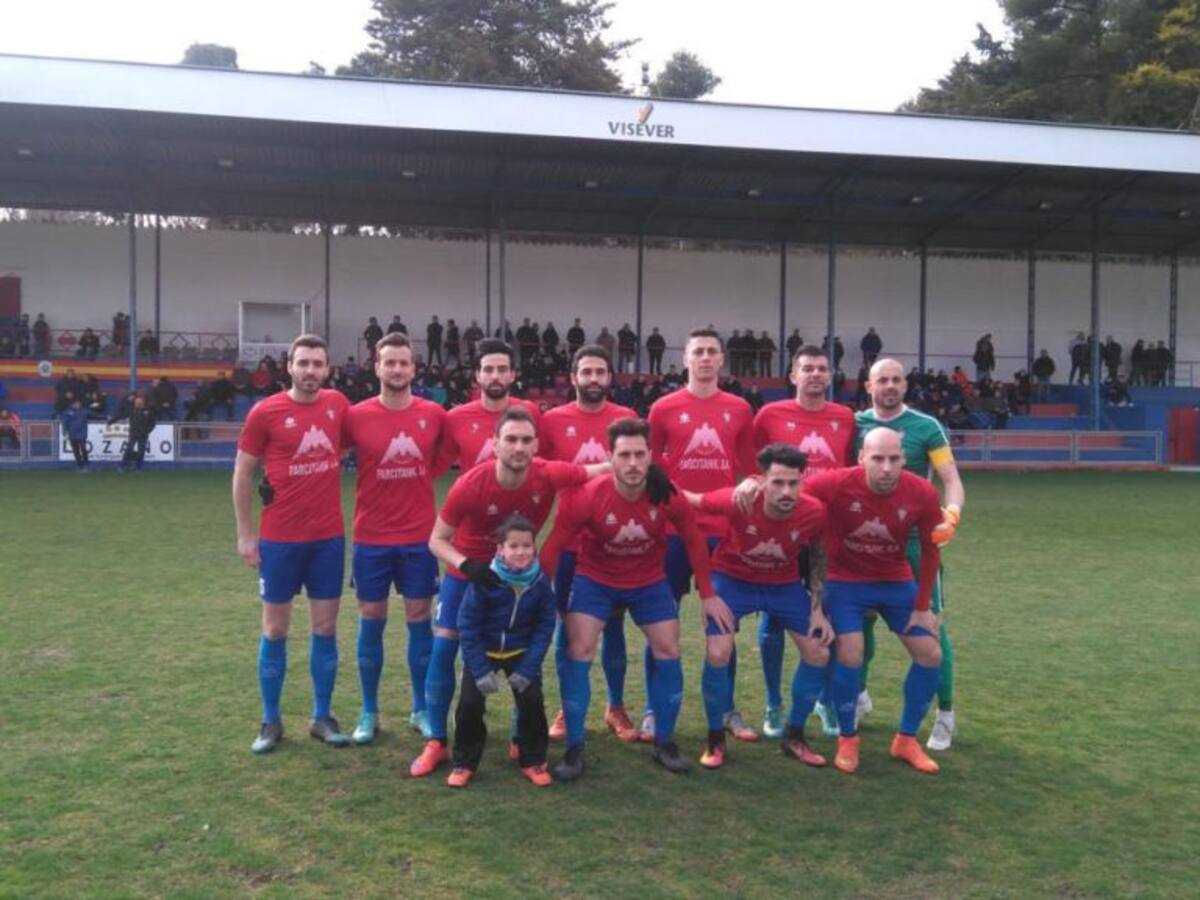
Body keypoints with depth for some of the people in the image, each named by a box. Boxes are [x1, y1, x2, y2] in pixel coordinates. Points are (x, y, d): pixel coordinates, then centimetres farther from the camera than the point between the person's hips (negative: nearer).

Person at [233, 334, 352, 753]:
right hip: (279, 538, -2)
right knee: (275, 630, 7)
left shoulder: (337, 404, 1)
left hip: (329, 537, 3)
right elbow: (242, 473, -1)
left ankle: (323, 717, 21)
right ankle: (270, 721, 20)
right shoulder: (265, 412, -7)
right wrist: (245, 534, -3)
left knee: (325, 628, 8)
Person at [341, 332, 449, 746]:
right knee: (371, 621, 7)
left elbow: (445, 456, 14)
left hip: (419, 536, 1)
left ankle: (421, 710, 21)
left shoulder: (434, 414, -2)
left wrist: (421, 477, 2)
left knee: (419, 618, 7)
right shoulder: (357, 416, -6)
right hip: (371, 537, -1)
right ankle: (369, 713, 20)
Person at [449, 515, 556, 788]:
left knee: (532, 701, -7)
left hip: (521, 653, 1)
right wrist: (481, 670, -19)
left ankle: (533, 760, 14)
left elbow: (544, 627, -9)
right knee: (470, 703, -8)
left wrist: (527, 668, -16)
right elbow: (467, 625, -16)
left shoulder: (541, 583, -16)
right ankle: (465, 762, 13)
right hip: (483, 652, -1)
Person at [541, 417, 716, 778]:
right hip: (595, 579, -2)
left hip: (650, 581, 2)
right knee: (579, 651, -12)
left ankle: (664, 743, 18)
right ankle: (574, 748, 2)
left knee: (668, 651, 0)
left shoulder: (667, 495, -25)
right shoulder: (589, 496, -31)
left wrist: (707, 594, -2)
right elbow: (554, 547, -20)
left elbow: (694, 541, -6)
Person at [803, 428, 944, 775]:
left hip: (897, 582, 4)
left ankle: (906, 740, 21)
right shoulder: (837, 484, -28)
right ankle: (847, 740, 8)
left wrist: (922, 606, -1)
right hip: (846, 581, -3)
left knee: (930, 654, 2)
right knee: (850, 655, -16)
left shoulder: (922, 494, -19)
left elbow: (930, 551, -5)